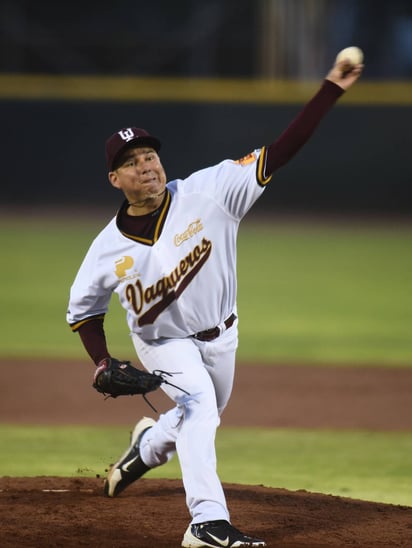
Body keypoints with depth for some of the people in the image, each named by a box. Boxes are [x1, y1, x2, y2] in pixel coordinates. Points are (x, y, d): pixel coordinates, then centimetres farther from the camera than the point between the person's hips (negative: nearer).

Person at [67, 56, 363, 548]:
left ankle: (148, 445, 55)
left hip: (219, 336, 3)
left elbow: (279, 152, -30)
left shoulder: (207, 193, -24)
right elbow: (83, 309, -3)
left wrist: (330, 90, -38)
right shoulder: (110, 249, -21)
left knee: (203, 417, 21)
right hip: (164, 343, -3)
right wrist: (103, 365, -18)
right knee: (197, 405, -27)